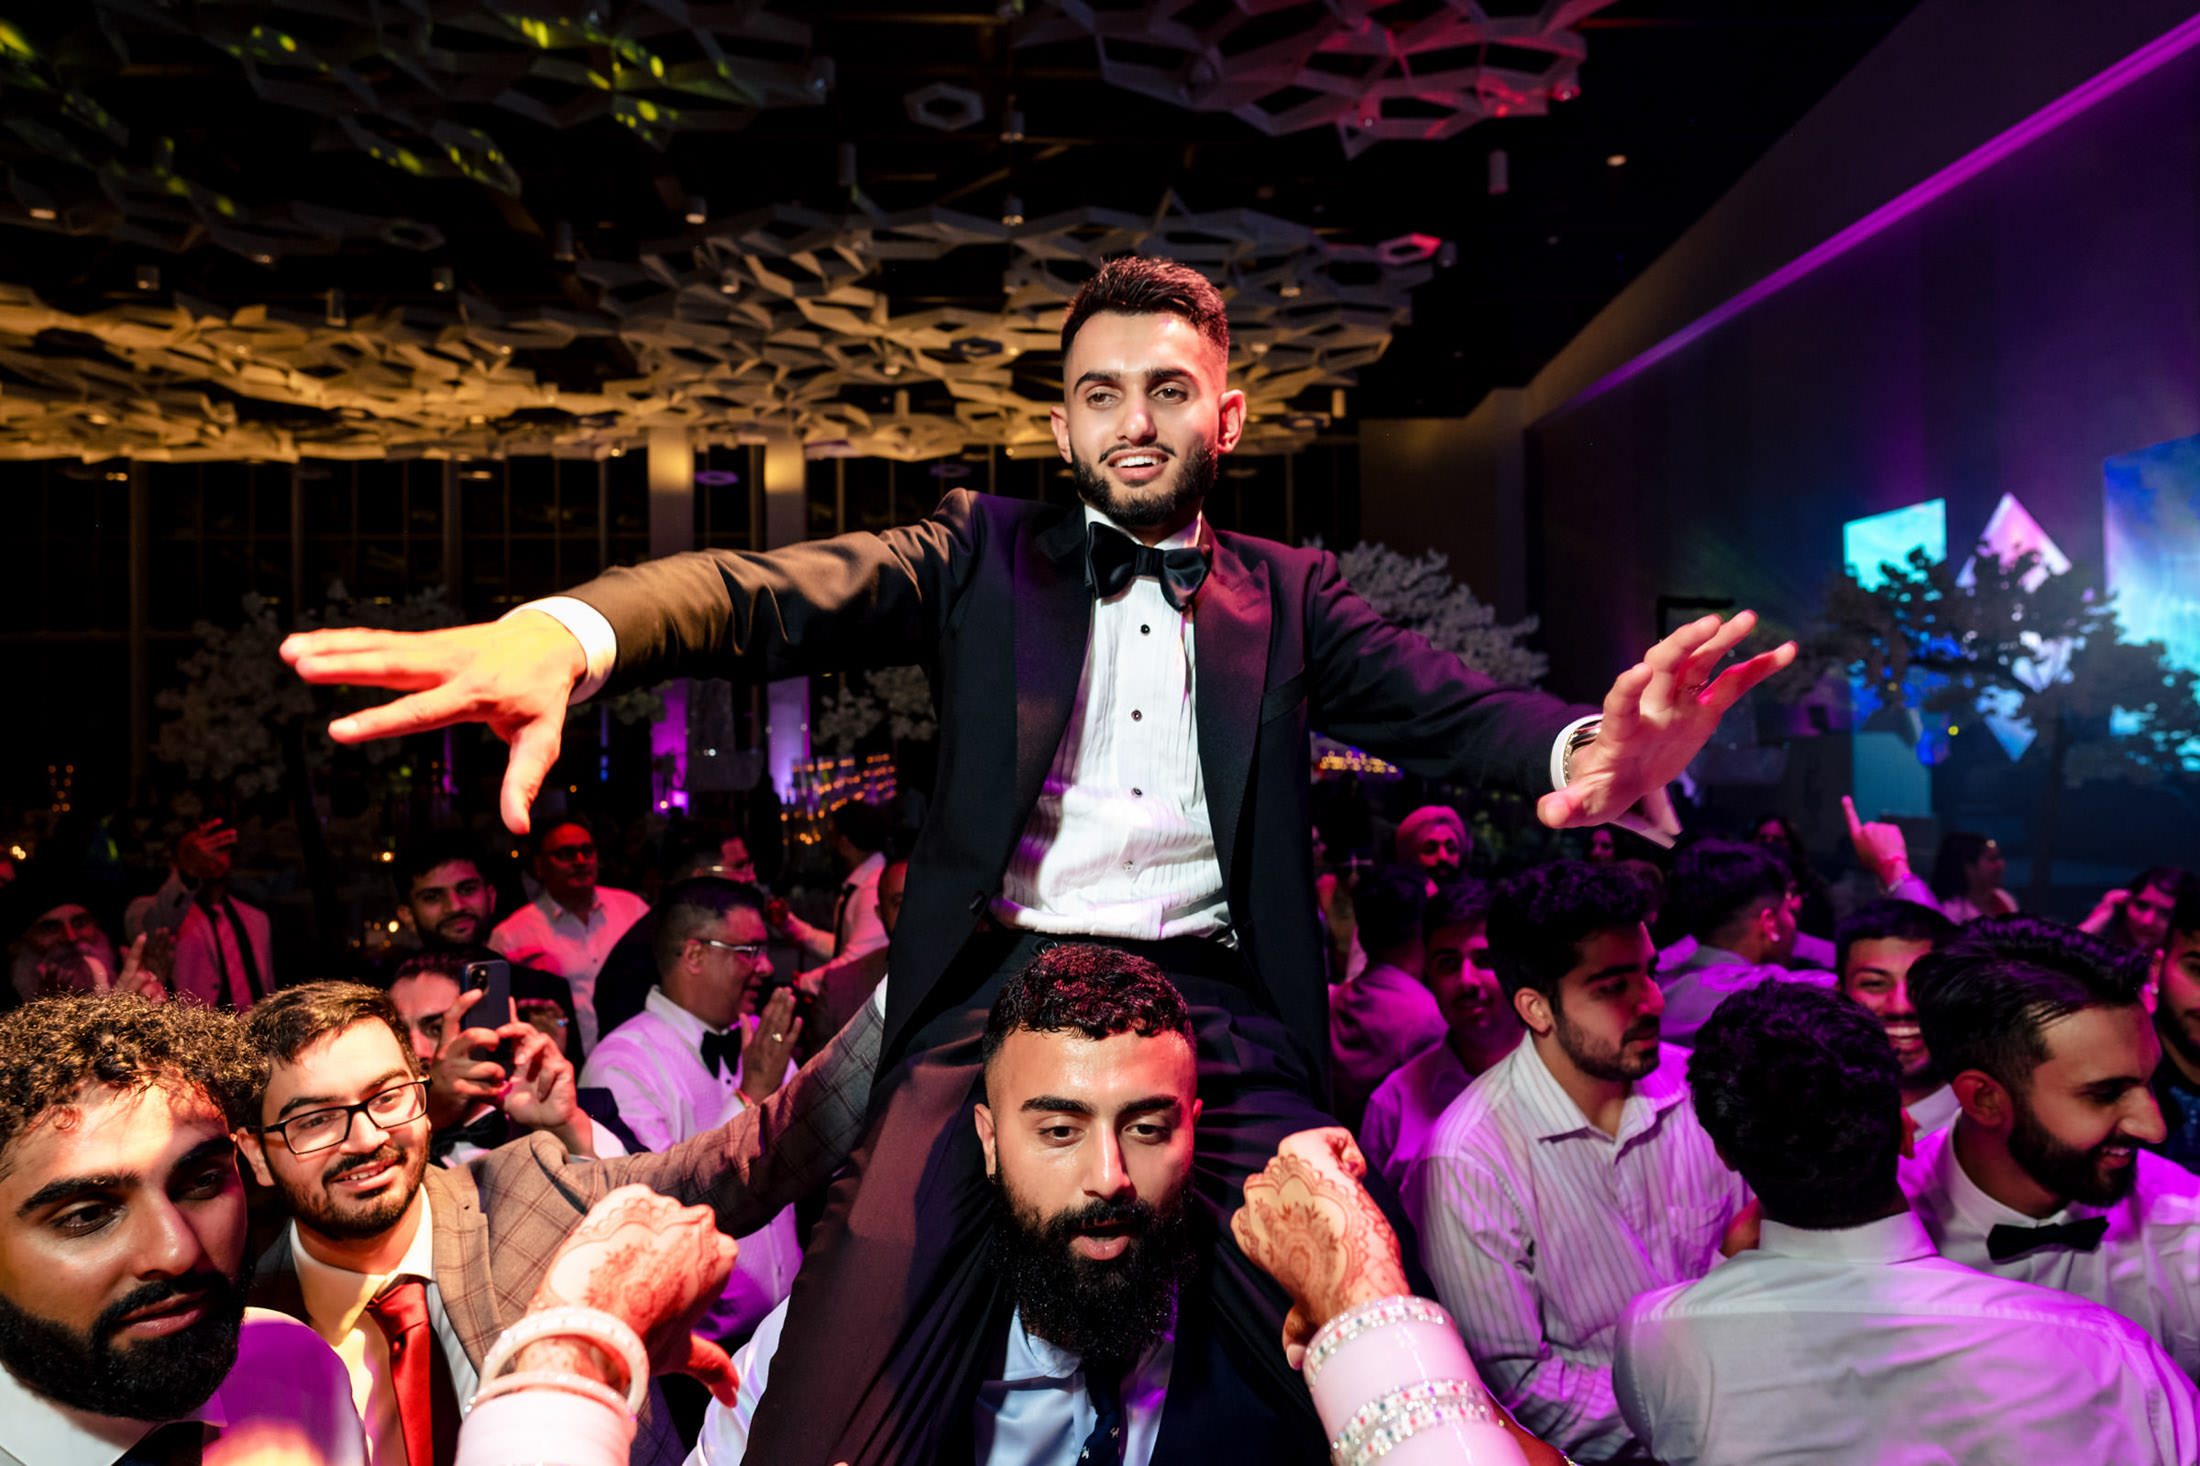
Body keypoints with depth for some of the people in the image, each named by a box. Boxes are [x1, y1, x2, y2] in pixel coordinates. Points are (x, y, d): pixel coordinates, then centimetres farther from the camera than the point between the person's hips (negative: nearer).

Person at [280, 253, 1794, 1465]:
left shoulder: (1288, 594, 15)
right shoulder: (986, 551, 11)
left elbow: (1449, 707, 1)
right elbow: (777, 593, -6)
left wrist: (1594, 755, -25)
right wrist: (561, 633, -28)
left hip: (1222, 1021, 2)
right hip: (991, 1000, -1)